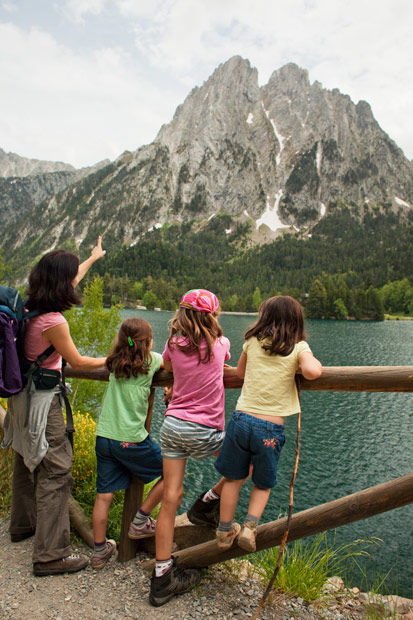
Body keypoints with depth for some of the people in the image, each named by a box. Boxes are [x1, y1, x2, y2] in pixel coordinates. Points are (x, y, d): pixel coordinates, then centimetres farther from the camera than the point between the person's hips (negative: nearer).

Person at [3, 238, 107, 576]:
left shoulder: (30, 307, 1)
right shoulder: (53, 321, -25)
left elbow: (69, 280, 17)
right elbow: (77, 361, -12)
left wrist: (93, 258, 31)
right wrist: (111, 360, 4)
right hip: (43, 401, -10)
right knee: (56, 473, -1)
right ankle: (51, 555, 8)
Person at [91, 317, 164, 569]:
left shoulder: (114, 362, 8)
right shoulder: (151, 360, -5)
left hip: (104, 436, 6)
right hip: (131, 440, -5)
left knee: (104, 494, 13)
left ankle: (100, 550, 25)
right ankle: (140, 522, 21)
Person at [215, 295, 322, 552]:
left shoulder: (253, 341, 5)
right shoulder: (299, 346, -3)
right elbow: (312, 372, -23)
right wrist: (313, 361, -2)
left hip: (242, 418, 2)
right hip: (271, 429, -2)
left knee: (233, 478, 19)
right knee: (263, 484, 23)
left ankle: (225, 531, 31)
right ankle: (250, 526, 9)